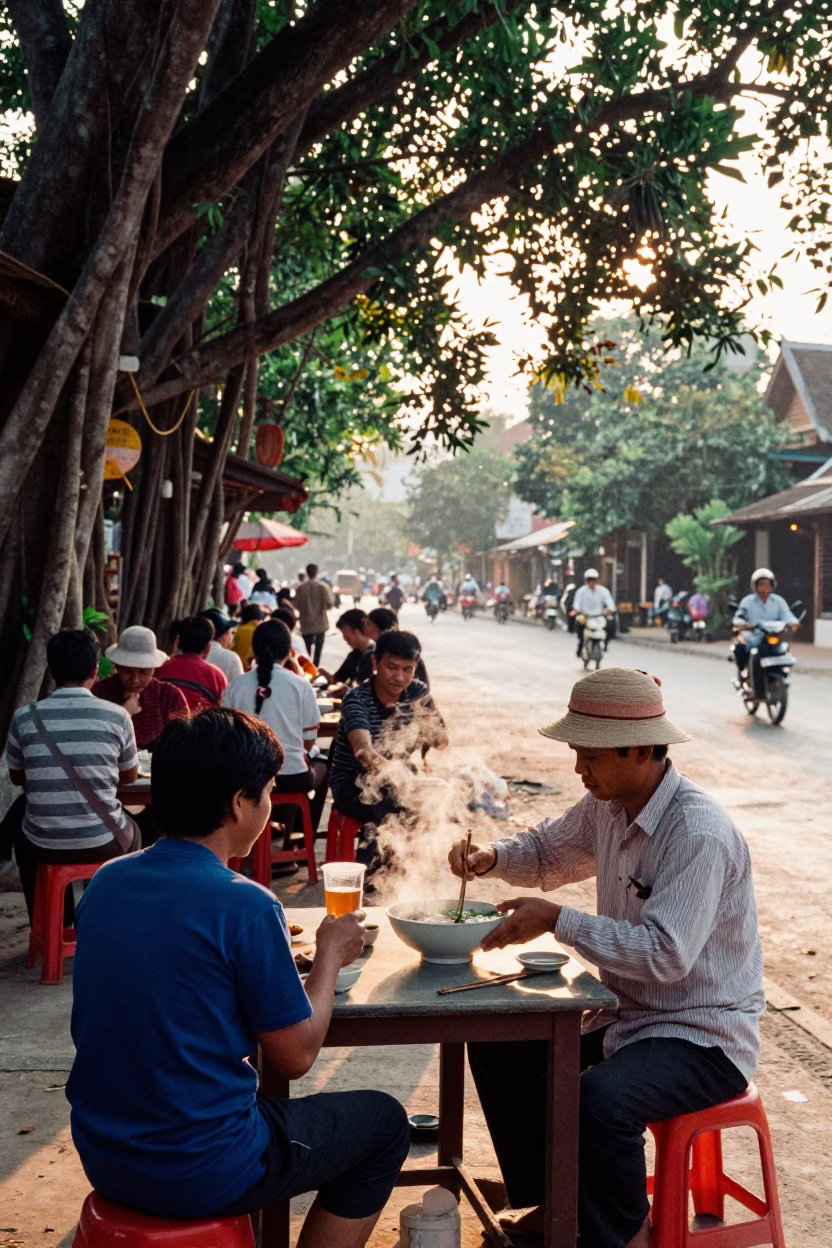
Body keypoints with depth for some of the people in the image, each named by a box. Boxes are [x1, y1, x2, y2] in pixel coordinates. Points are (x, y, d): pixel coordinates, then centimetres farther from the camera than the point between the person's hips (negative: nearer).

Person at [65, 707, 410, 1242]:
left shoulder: (106, 882, -2)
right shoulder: (246, 906, -22)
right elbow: (296, 1056, -14)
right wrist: (330, 954, 1)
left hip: (103, 1158, 7)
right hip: (201, 1177, -7)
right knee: (384, 1122, 16)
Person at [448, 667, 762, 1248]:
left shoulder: (699, 833, -26)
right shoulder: (608, 806, 1)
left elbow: (665, 954, -32)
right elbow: (547, 852, 19)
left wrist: (557, 920, -27)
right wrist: (490, 858, -2)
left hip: (706, 1035, -9)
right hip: (628, 1014, 9)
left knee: (601, 1097, -34)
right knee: (499, 1051, 4)